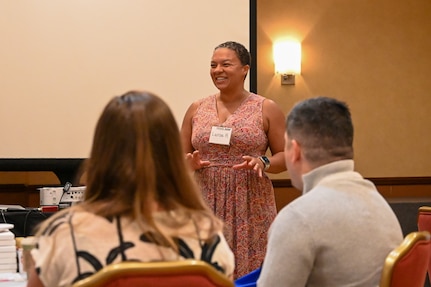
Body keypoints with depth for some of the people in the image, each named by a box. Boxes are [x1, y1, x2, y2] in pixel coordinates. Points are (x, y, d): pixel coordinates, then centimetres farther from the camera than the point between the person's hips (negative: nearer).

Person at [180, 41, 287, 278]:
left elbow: (285, 156, 3)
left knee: (250, 271, -3)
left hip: (251, 205, -2)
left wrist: (264, 163, -16)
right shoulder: (197, 109, 9)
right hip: (206, 203, 2)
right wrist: (190, 163, -8)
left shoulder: (267, 109, 1)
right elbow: (180, 157, 14)